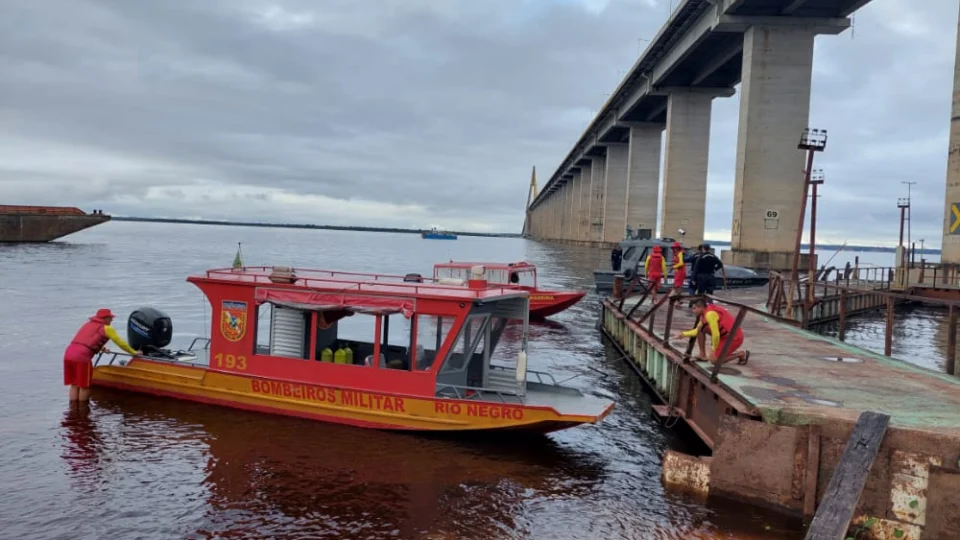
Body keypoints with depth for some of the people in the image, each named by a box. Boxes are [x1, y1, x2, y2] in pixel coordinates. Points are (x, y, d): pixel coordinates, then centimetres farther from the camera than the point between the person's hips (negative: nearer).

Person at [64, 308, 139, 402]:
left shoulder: (88, 324, 28)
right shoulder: (107, 328, 6)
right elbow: (120, 343, 9)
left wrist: (102, 348, 56)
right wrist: (133, 352, 20)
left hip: (68, 353, 7)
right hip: (82, 357, -7)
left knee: (74, 385, 14)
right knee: (84, 386, 6)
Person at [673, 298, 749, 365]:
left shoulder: (710, 314, -23)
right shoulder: (705, 313, 7)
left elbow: (716, 335, -22)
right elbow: (697, 331, 20)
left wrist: (714, 349, -9)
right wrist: (683, 334, 12)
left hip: (734, 338, -9)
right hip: (724, 335, 9)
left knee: (714, 360, -12)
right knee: (701, 328, 1)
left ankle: (742, 354, 4)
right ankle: (703, 355, 8)